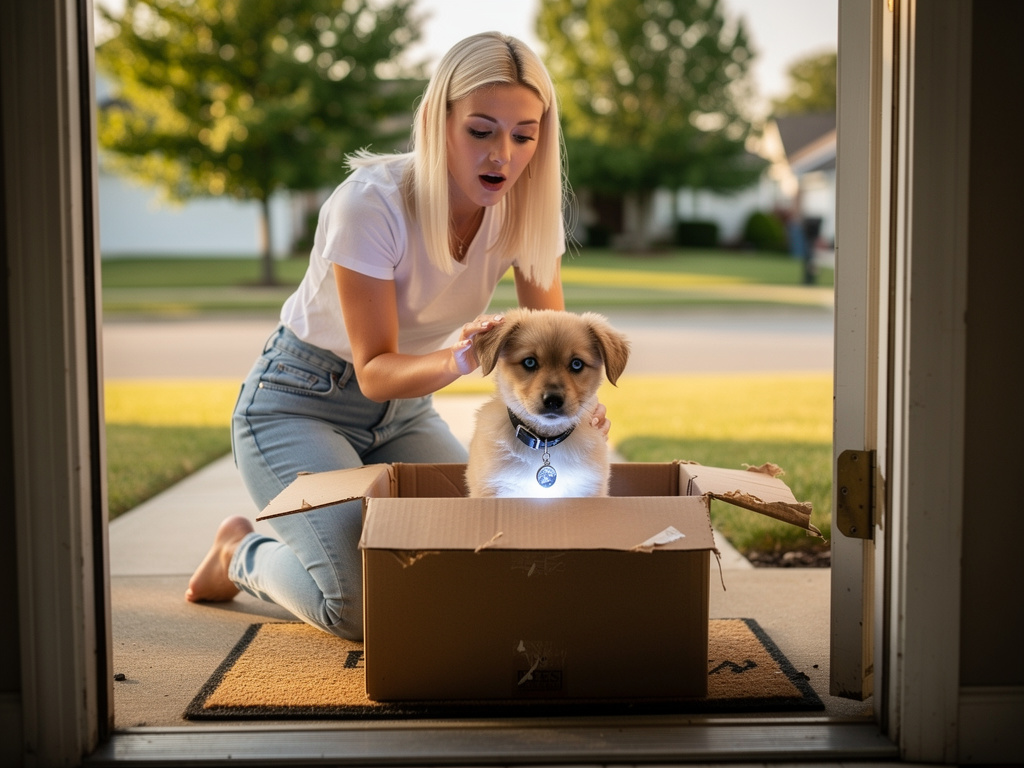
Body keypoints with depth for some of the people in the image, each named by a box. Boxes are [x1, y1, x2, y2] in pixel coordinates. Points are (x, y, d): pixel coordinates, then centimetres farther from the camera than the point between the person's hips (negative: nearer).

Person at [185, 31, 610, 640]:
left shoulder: (526, 208, -13)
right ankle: (242, 555, 10)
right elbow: (375, 369, -27)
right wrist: (458, 359, -48)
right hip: (299, 404, -6)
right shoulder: (370, 204, -29)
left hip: (404, 409, 6)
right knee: (363, 604, -22)